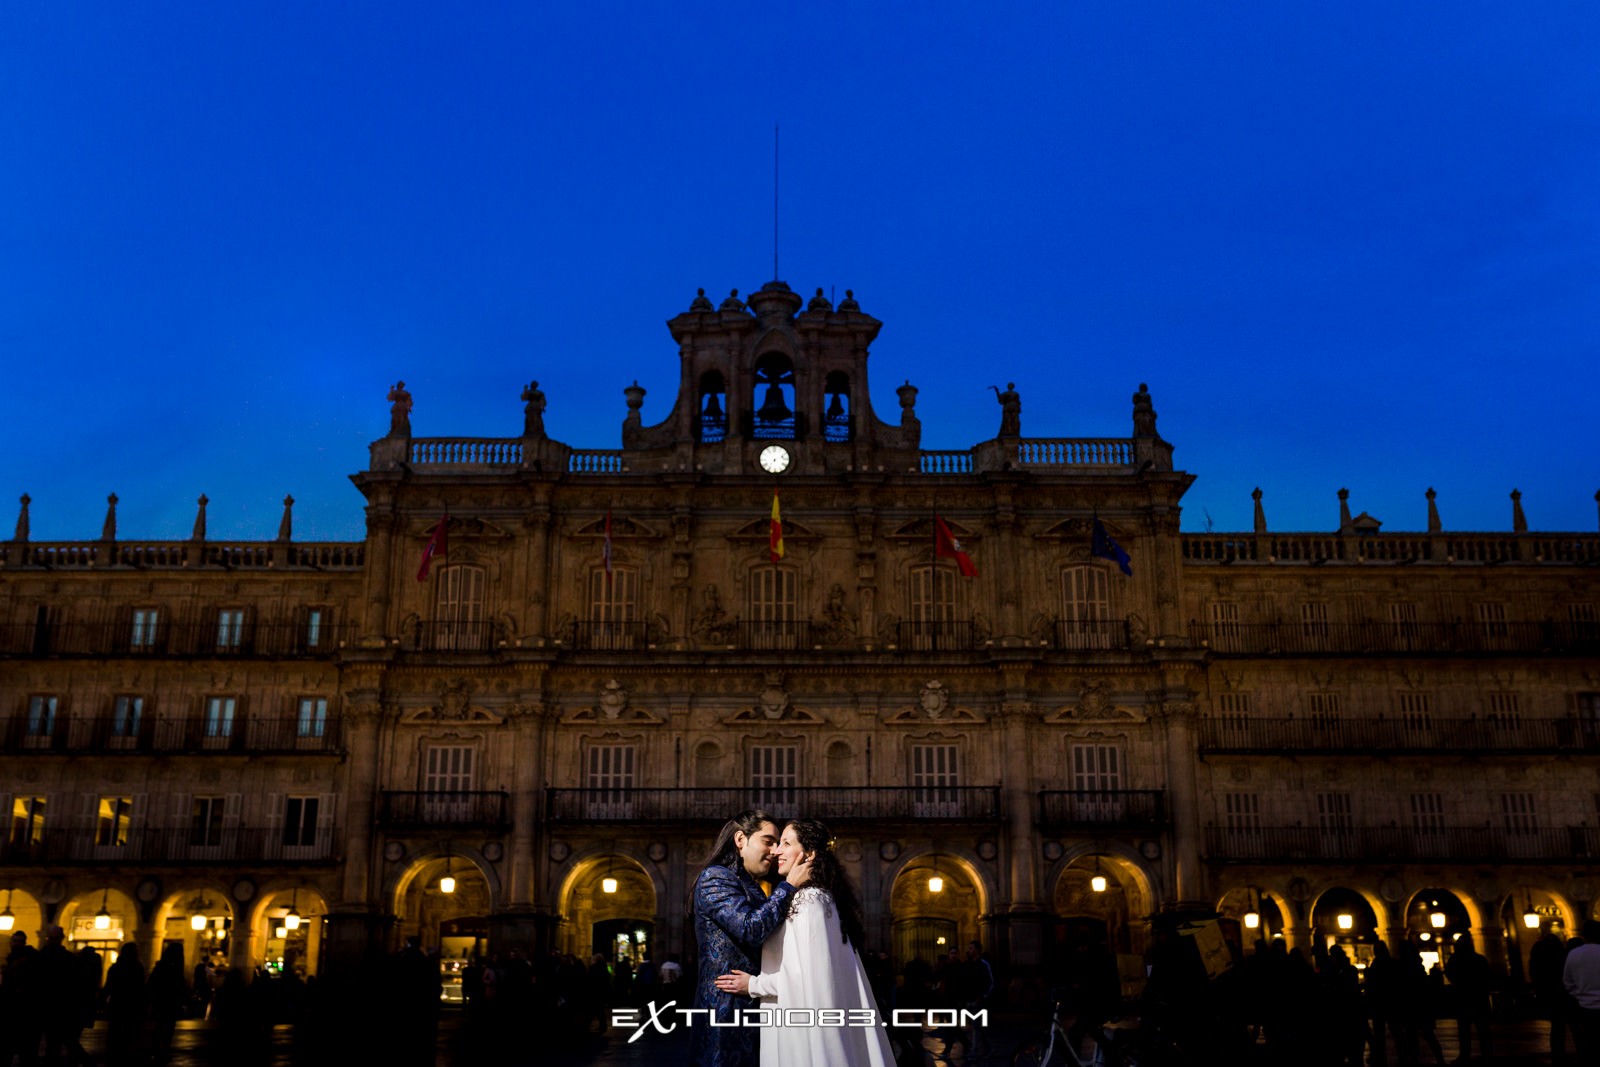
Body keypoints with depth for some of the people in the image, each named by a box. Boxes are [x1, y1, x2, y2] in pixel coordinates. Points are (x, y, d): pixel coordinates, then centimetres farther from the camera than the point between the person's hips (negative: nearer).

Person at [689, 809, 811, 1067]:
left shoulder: (753, 890, 21)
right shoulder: (715, 877, -9)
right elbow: (751, 929, -21)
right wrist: (789, 885, -12)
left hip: (753, 1011, 9)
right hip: (725, 1013, -9)